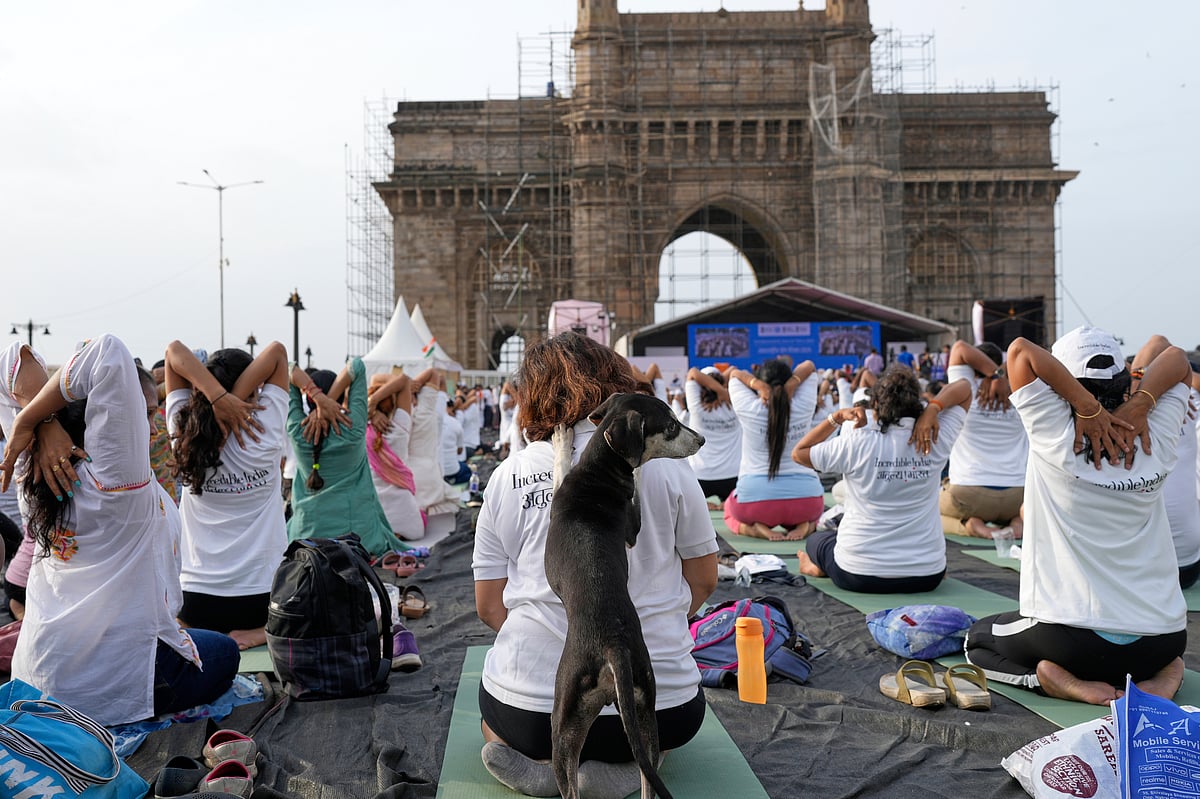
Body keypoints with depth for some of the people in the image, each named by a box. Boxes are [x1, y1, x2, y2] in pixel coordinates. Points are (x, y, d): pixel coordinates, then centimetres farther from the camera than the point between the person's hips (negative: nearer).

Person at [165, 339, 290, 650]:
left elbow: (174, 350, -2)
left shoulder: (185, 435, -6)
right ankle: (265, 632, 1)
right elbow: (277, 350, -7)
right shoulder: (265, 439, -13)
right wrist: (235, 399, -17)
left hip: (196, 601, 3)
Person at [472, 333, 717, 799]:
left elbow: (488, 607, 3)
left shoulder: (507, 476, -1)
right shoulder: (661, 460, -4)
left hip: (531, 710, 1)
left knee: (492, 710, 36)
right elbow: (704, 581, 4)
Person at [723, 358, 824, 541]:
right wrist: (791, 384, -7)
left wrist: (758, 385, -9)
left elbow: (735, 373, 10)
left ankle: (757, 528, 0)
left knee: (730, 507, 34)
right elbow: (808, 366, 12)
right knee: (811, 512, 39)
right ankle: (804, 526, 2)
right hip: (805, 497, 2)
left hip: (754, 500, -1)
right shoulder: (802, 407, -1)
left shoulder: (749, 409, -5)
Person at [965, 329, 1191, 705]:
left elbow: (1021, 349, -16)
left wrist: (1087, 406, -20)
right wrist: (1140, 405, -8)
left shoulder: (1058, 443, -14)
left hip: (1075, 639, -4)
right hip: (1163, 639, 4)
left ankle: (1064, 681, -2)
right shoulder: (1157, 447, -2)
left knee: (978, 640, 24)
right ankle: (1160, 675, 9)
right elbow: (1173, 355, 9)